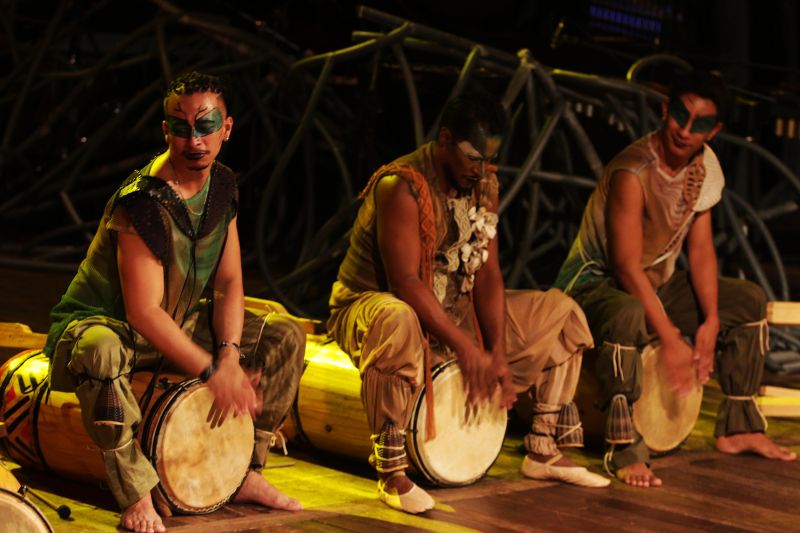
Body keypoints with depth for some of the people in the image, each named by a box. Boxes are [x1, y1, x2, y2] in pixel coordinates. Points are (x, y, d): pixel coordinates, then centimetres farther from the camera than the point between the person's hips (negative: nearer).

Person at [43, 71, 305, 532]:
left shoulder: (223, 185, -3)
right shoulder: (143, 203, -28)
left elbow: (229, 281, -1)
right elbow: (143, 313, -30)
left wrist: (230, 355, -17)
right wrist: (214, 373, -28)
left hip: (177, 325, 8)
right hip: (101, 323, -8)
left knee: (286, 336, -3)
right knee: (99, 352, -44)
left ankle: (246, 472, 2)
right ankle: (137, 495, -31)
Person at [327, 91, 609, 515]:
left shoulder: (483, 185, 2)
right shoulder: (402, 187, -23)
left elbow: (487, 272, -1)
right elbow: (406, 282, -28)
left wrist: (498, 352, -13)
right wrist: (466, 348, -29)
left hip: (453, 311, 8)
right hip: (370, 305, -8)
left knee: (560, 313, 4)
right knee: (396, 323, -46)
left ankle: (543, 452, 8)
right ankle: (392, 472, -32)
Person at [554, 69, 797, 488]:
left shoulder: (705, 166, -2)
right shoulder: (633, 173, -27)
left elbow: (700, 247, 3)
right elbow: (627, 267, -28)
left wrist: (711, 321, -8)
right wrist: (670, 341, -29)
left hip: (658, 283, 9)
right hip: (594, 284, -9)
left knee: (751, 301, 8)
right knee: (628, 316, -42)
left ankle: (737, 428, 13)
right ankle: (625, 450, -32)